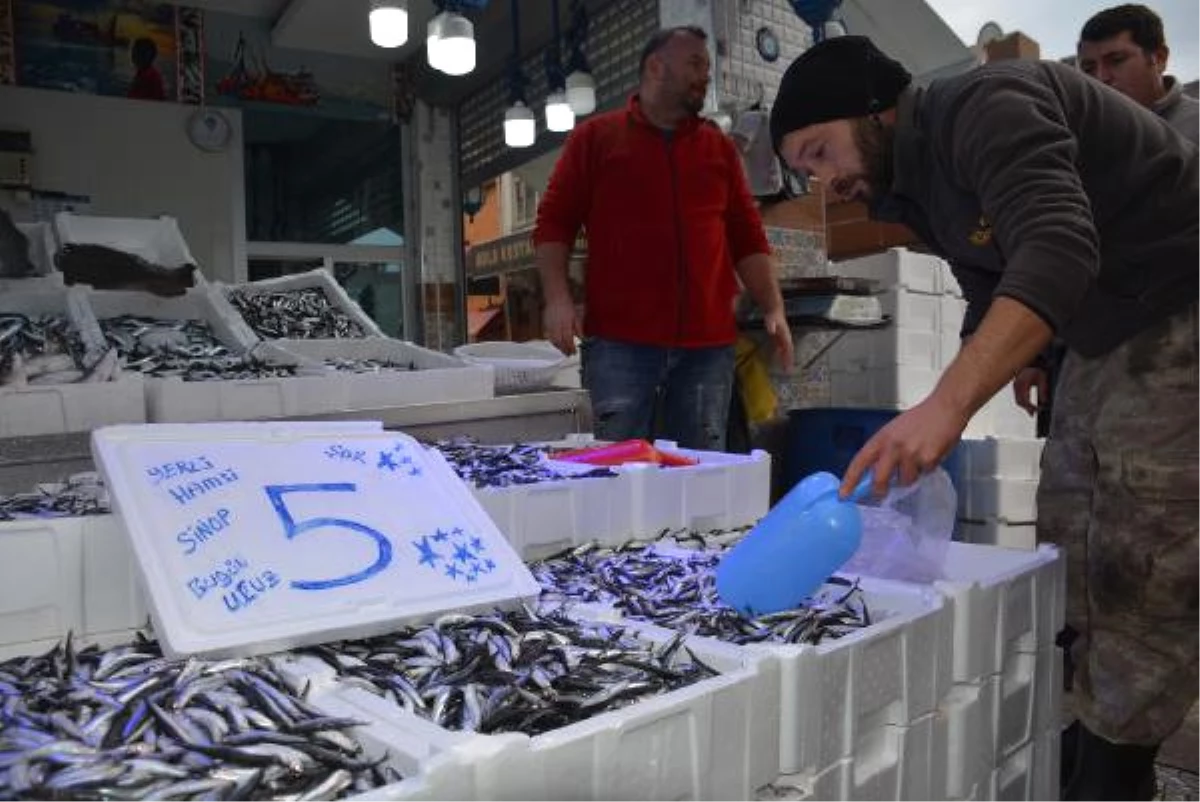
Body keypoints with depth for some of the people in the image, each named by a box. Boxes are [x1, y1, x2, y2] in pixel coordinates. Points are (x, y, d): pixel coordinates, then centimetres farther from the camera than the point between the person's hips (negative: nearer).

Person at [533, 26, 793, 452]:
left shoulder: (720, 146, 18)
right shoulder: (595, 137, 9)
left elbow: (747, 237, 17)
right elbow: (553, 222, 5)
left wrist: (773, 308, 5)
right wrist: (557, 297, -10)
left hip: (708, 344, 3)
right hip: (619, 341, -3)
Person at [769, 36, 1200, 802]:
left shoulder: (985, 109, -23)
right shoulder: (913, 181, 6)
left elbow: (1059, 249, -39)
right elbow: (990, 292, 16)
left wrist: (947, 404, -48)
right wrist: (945, 412, 10)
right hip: (1106, 334, 10)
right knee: (1069, 533, 10)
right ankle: (1090, 731, 22)